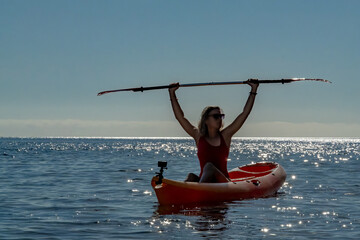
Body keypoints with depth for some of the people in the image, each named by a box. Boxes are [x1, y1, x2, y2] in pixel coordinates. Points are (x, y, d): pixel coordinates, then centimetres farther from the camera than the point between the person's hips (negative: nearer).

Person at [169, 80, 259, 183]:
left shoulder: (225, 136, 8)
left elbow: (245, 113, 7)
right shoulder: (199, 137, 10)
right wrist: (172, 94, 5)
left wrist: (254, 90, 5)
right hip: (203, 180, 2)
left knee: (209, 166, -31)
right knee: (191, 177, -29)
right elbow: (180, 117, 9)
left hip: (223, 182, -2)